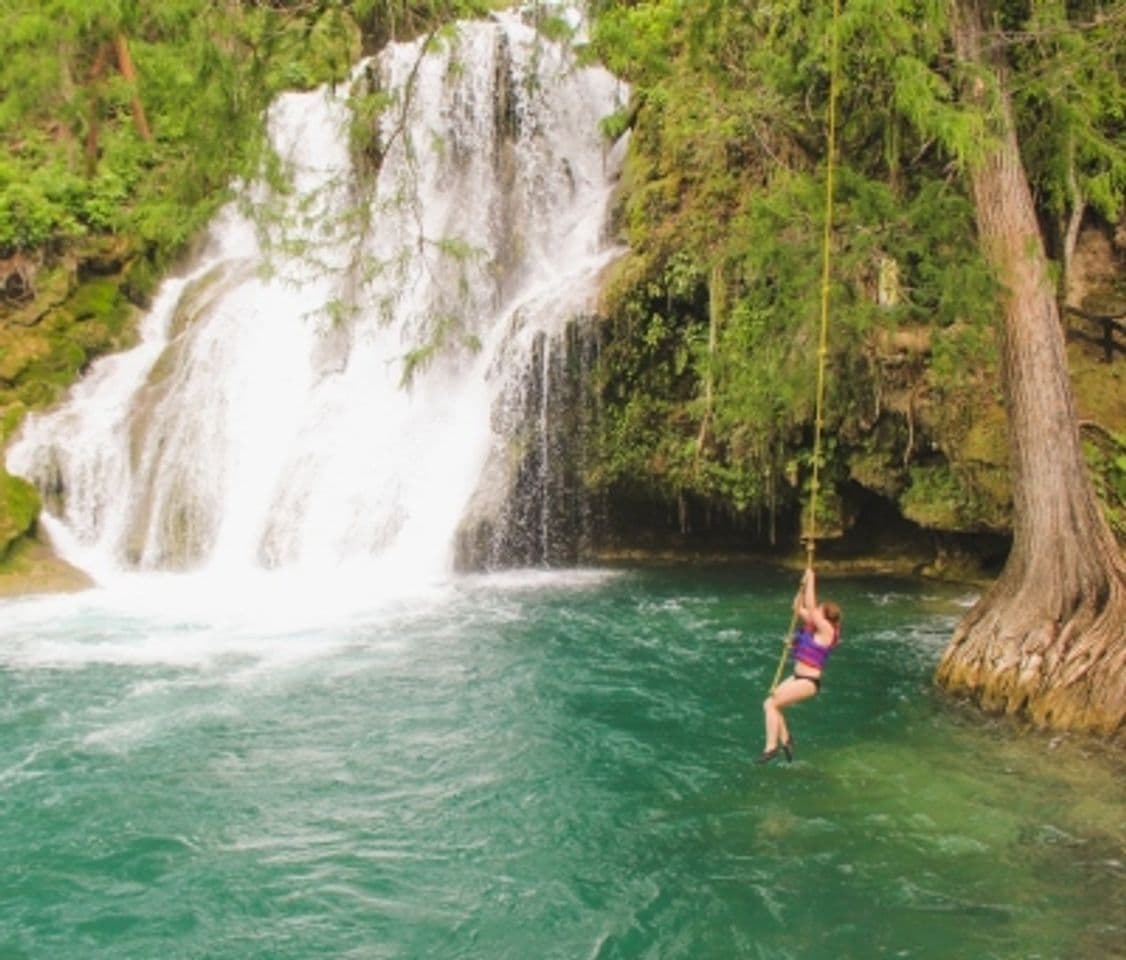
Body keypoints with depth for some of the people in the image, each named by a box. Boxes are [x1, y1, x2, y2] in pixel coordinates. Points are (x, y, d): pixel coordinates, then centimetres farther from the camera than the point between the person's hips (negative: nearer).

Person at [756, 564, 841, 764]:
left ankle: (771, 747, -6)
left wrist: (811, 581, -15)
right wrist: (803, 586, 4)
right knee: (770, 704, 5)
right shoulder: (814, 625, 8)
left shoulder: (826, 630, -16)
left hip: (809, 682, -9)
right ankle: (785, 739, 18)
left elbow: (810, 607, -22)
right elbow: (798, 608, 15)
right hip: (798, 677, 9)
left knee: (771, 704, -13)